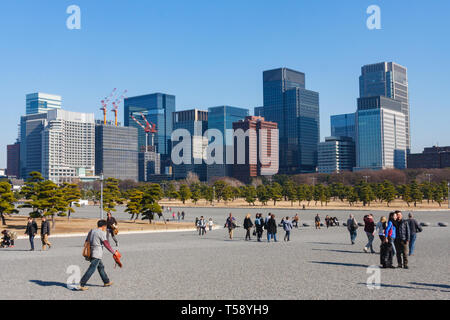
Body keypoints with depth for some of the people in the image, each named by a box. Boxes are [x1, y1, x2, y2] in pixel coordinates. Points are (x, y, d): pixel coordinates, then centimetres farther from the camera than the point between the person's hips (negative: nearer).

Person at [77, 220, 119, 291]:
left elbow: (86, 242, 18)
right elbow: (106, 244, -13)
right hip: (97, 254, -9)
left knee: (101, 267, 20)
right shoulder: (101, 233, -10)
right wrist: (113, 252, -7)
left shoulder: (91, 231, 15)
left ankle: (106, 282, 30)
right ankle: (81, 285, -13)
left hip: (91, 252, 9)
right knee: (91, 269, -9)